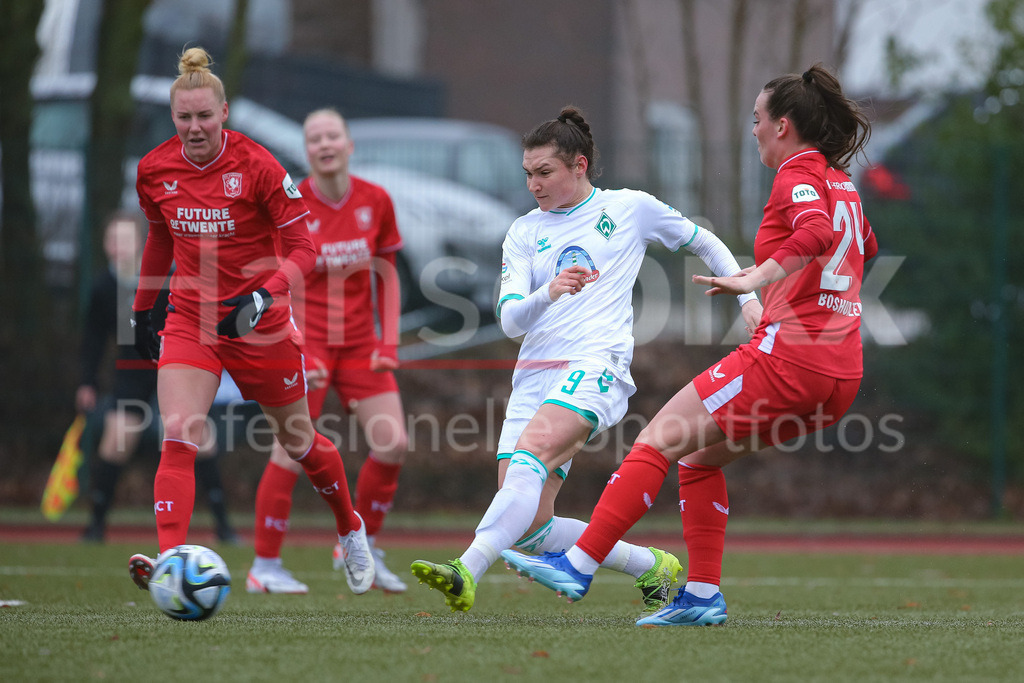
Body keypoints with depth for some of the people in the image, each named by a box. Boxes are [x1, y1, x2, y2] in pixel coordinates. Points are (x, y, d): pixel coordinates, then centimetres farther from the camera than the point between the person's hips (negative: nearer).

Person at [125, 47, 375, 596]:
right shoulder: (154, 170, -3)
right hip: (189, 318, 2)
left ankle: (351, 530, 40)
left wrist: (264, 294, -29)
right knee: (177, 441, -19)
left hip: (256, 320, -2)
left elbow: (303, 249, -13)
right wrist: (142, 309, 18)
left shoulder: (257, 167, -16)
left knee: (297, 441, 14)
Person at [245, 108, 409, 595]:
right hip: (307, 341, -4)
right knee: (291, 451, -10)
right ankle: (264, 567, 1)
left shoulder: (375, 202, 0)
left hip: (359, 343, 4)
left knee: (393, 443, -3)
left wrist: (389, 342, 1)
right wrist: (294, 353, -15)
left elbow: (387, 275, 9)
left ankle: (360, 548, 15)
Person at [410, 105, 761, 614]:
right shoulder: (523, 233, 16)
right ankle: (651, 566, 13)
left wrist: (748, 296, 13)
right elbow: (510, 319, 3)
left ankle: (466, 574, -46)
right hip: (533, 376, 5)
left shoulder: (630, 208, 10)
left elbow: (704, 243, 24)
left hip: (596, 366, -5)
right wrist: (549, 294, -17)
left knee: (529, 456, -32)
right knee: (528, 529, -5)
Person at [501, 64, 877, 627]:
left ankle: (579, 566, -11)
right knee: (699, 452, 19)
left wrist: (754, 279, -30)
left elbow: (817, 232, -28)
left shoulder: (799, 172, -5)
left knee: (660, 439, -6)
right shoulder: (841, 182, 20)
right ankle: (702, 595, 13)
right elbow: (863, 246, 41)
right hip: (842, 374, 9)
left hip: (788, 355, -9)